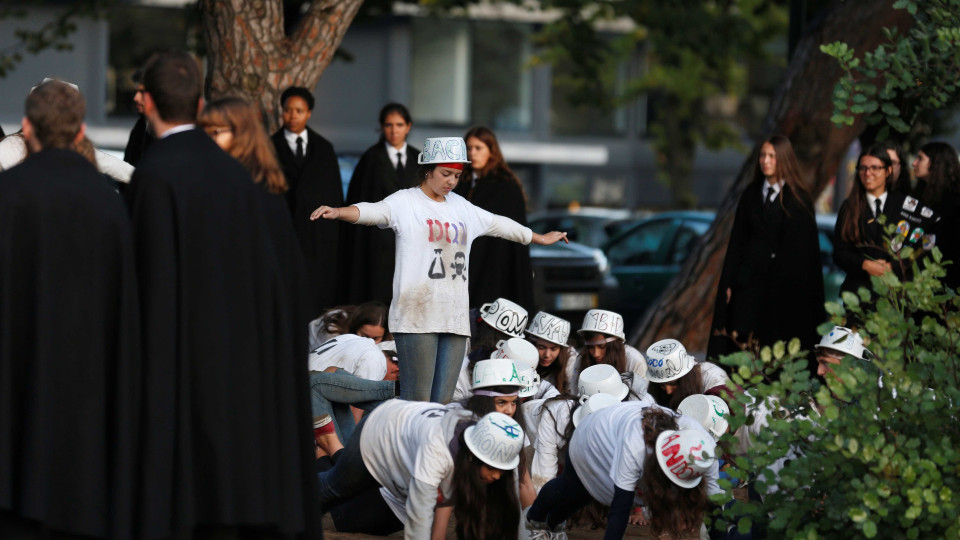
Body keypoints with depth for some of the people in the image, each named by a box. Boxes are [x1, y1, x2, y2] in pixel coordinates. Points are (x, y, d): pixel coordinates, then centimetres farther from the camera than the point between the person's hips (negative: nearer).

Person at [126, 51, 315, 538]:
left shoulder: (154, 175, -11)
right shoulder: (235, 174, 8)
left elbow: (154, 280, -17)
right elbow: (266, 274, 10)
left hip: (178, 365, -7)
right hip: (235, 366, 7)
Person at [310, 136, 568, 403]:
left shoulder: (461, 207, 20)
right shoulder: (405, 202, 0)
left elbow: (498, 224, 36)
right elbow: (373, 211, -18)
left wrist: (540, 238, 50)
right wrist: (337, 212, -39)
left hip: (455, 318, 6)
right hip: (417, 317, -6)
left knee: (444, 402, 2)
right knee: (417, 401, -12)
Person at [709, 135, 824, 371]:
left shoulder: (799, 199, 0)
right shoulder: (750, 196, 11)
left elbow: (807, 247, -4)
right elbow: (736, 242, 11)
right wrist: (728, 283, 5)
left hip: (785, 286, -3)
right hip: (750, 281, 3)